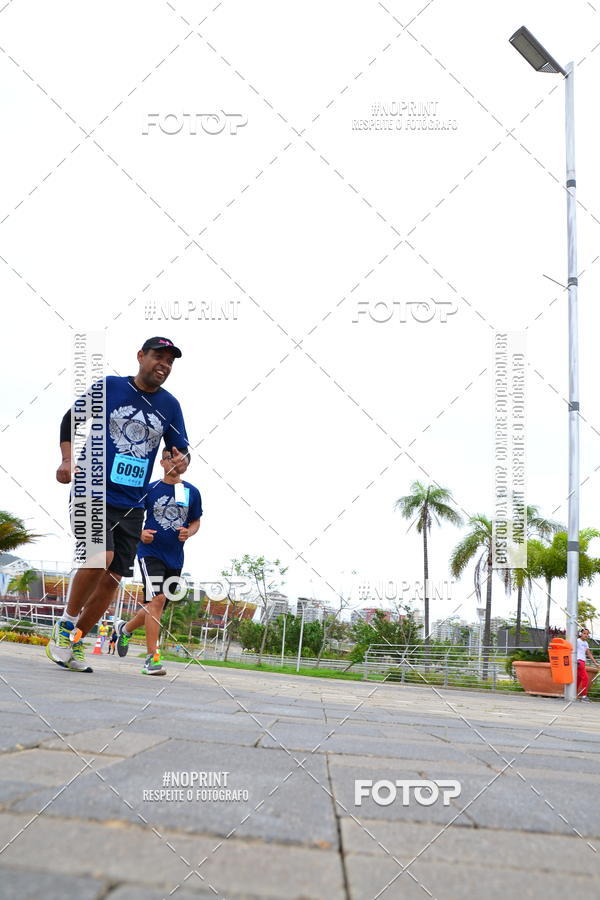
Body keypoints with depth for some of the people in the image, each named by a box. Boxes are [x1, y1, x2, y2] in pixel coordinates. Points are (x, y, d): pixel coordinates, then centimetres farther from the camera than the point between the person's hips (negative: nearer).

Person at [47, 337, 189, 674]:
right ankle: (66, 625, 0)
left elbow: (179, 448, 10)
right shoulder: (109, 387, -1)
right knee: (100, 558, -24)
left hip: (132, 505, 4)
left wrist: (180, 459, -13)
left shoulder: (170, 405, 7)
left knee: (112, 579, 3)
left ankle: (76, 640, 21)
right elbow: (71, 420, 6)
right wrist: (68, 460, -7)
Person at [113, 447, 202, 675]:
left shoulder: (192, 492, 7)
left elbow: (196, 521, 16)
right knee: (157, 599, -21)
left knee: (156, 606, 12)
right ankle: (152, 658, -18)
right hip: (150, 552, -4)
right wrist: (141, 533, -13)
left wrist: (188, 532, -7)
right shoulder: (150, 490, 1)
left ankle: (126, 628, 41)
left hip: (175, 557, 4)